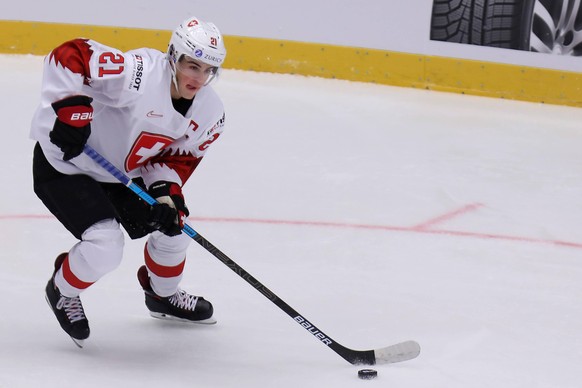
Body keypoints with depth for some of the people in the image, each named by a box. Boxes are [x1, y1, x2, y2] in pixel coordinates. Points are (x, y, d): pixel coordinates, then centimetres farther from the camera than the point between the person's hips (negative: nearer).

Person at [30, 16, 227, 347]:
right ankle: (63, 292, 12)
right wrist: (71, 108, -40)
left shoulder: (210, 112, -9)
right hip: (65, 163, -8)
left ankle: (164, 295, 39)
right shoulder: (139, 74, -34)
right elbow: (69, 56, -34)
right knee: (105, 247, -21)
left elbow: (177, 157, 0)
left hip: (122, 173, 8)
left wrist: (167, 192, -18)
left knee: (173, 226, 7)